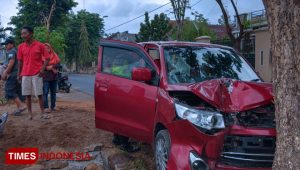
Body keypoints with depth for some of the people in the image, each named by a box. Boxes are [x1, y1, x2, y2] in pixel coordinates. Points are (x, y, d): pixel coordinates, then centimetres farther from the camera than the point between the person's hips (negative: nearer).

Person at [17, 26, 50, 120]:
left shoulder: (40, 45, -4)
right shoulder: (21, 46, 4)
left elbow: (47, 58, 0)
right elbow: (20, 61, 11)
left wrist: (43, 69, -11)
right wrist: (19, 74, 11)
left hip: (37, 74, -3)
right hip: (25, 74, 3)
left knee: (39, 94, 2)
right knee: (27, 95, 5)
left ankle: (42, 113, 10)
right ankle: (30, 114, 13)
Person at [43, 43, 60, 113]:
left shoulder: (54, 56, 13)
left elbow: (58, 64, 3)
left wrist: (51, 67, -13)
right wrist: (53, 69, -12)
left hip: (54, 77, 4)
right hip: (45, 77, -4)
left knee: (53, 92, 8)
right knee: (45, 92, -7)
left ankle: (53, 106, 15)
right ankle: (46, 107, -6)